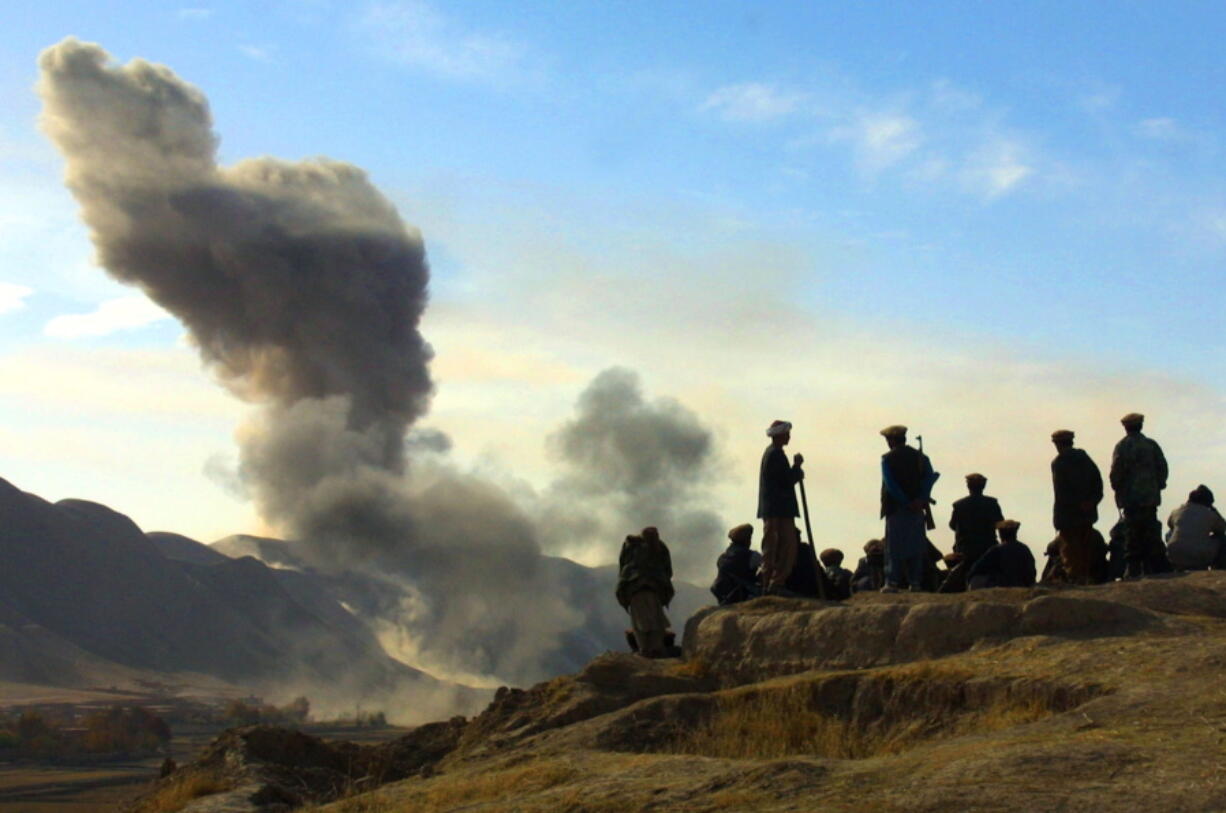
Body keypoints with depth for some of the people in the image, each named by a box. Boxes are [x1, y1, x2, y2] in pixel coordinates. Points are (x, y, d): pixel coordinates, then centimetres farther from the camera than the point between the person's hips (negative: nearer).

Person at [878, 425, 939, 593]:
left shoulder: (887, 458, -2)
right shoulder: (920, 457, 9)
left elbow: (890, 484, -13)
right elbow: (930, 477, -5)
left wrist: (906, 503, -12)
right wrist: (922, 499, -13)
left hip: (896, 509, -3)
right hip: (917, 510, 3)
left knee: (893, 546, 0)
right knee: (916, 546, 8)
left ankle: (892, 582, -5)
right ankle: (915, 582, 5)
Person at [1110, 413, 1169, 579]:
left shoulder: (1122, 446, -5)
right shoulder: (1151, 444, 7)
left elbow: (1117, 470, -11)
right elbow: (1162, 467, 6)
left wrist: (1117, 487, 4)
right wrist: (1158, 486, 15)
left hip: (1131, 497, -3)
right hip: (1151, 495, 3)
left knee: (1132, 534, -1)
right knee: (1150, 531, 7)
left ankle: (1133, 569, -3)